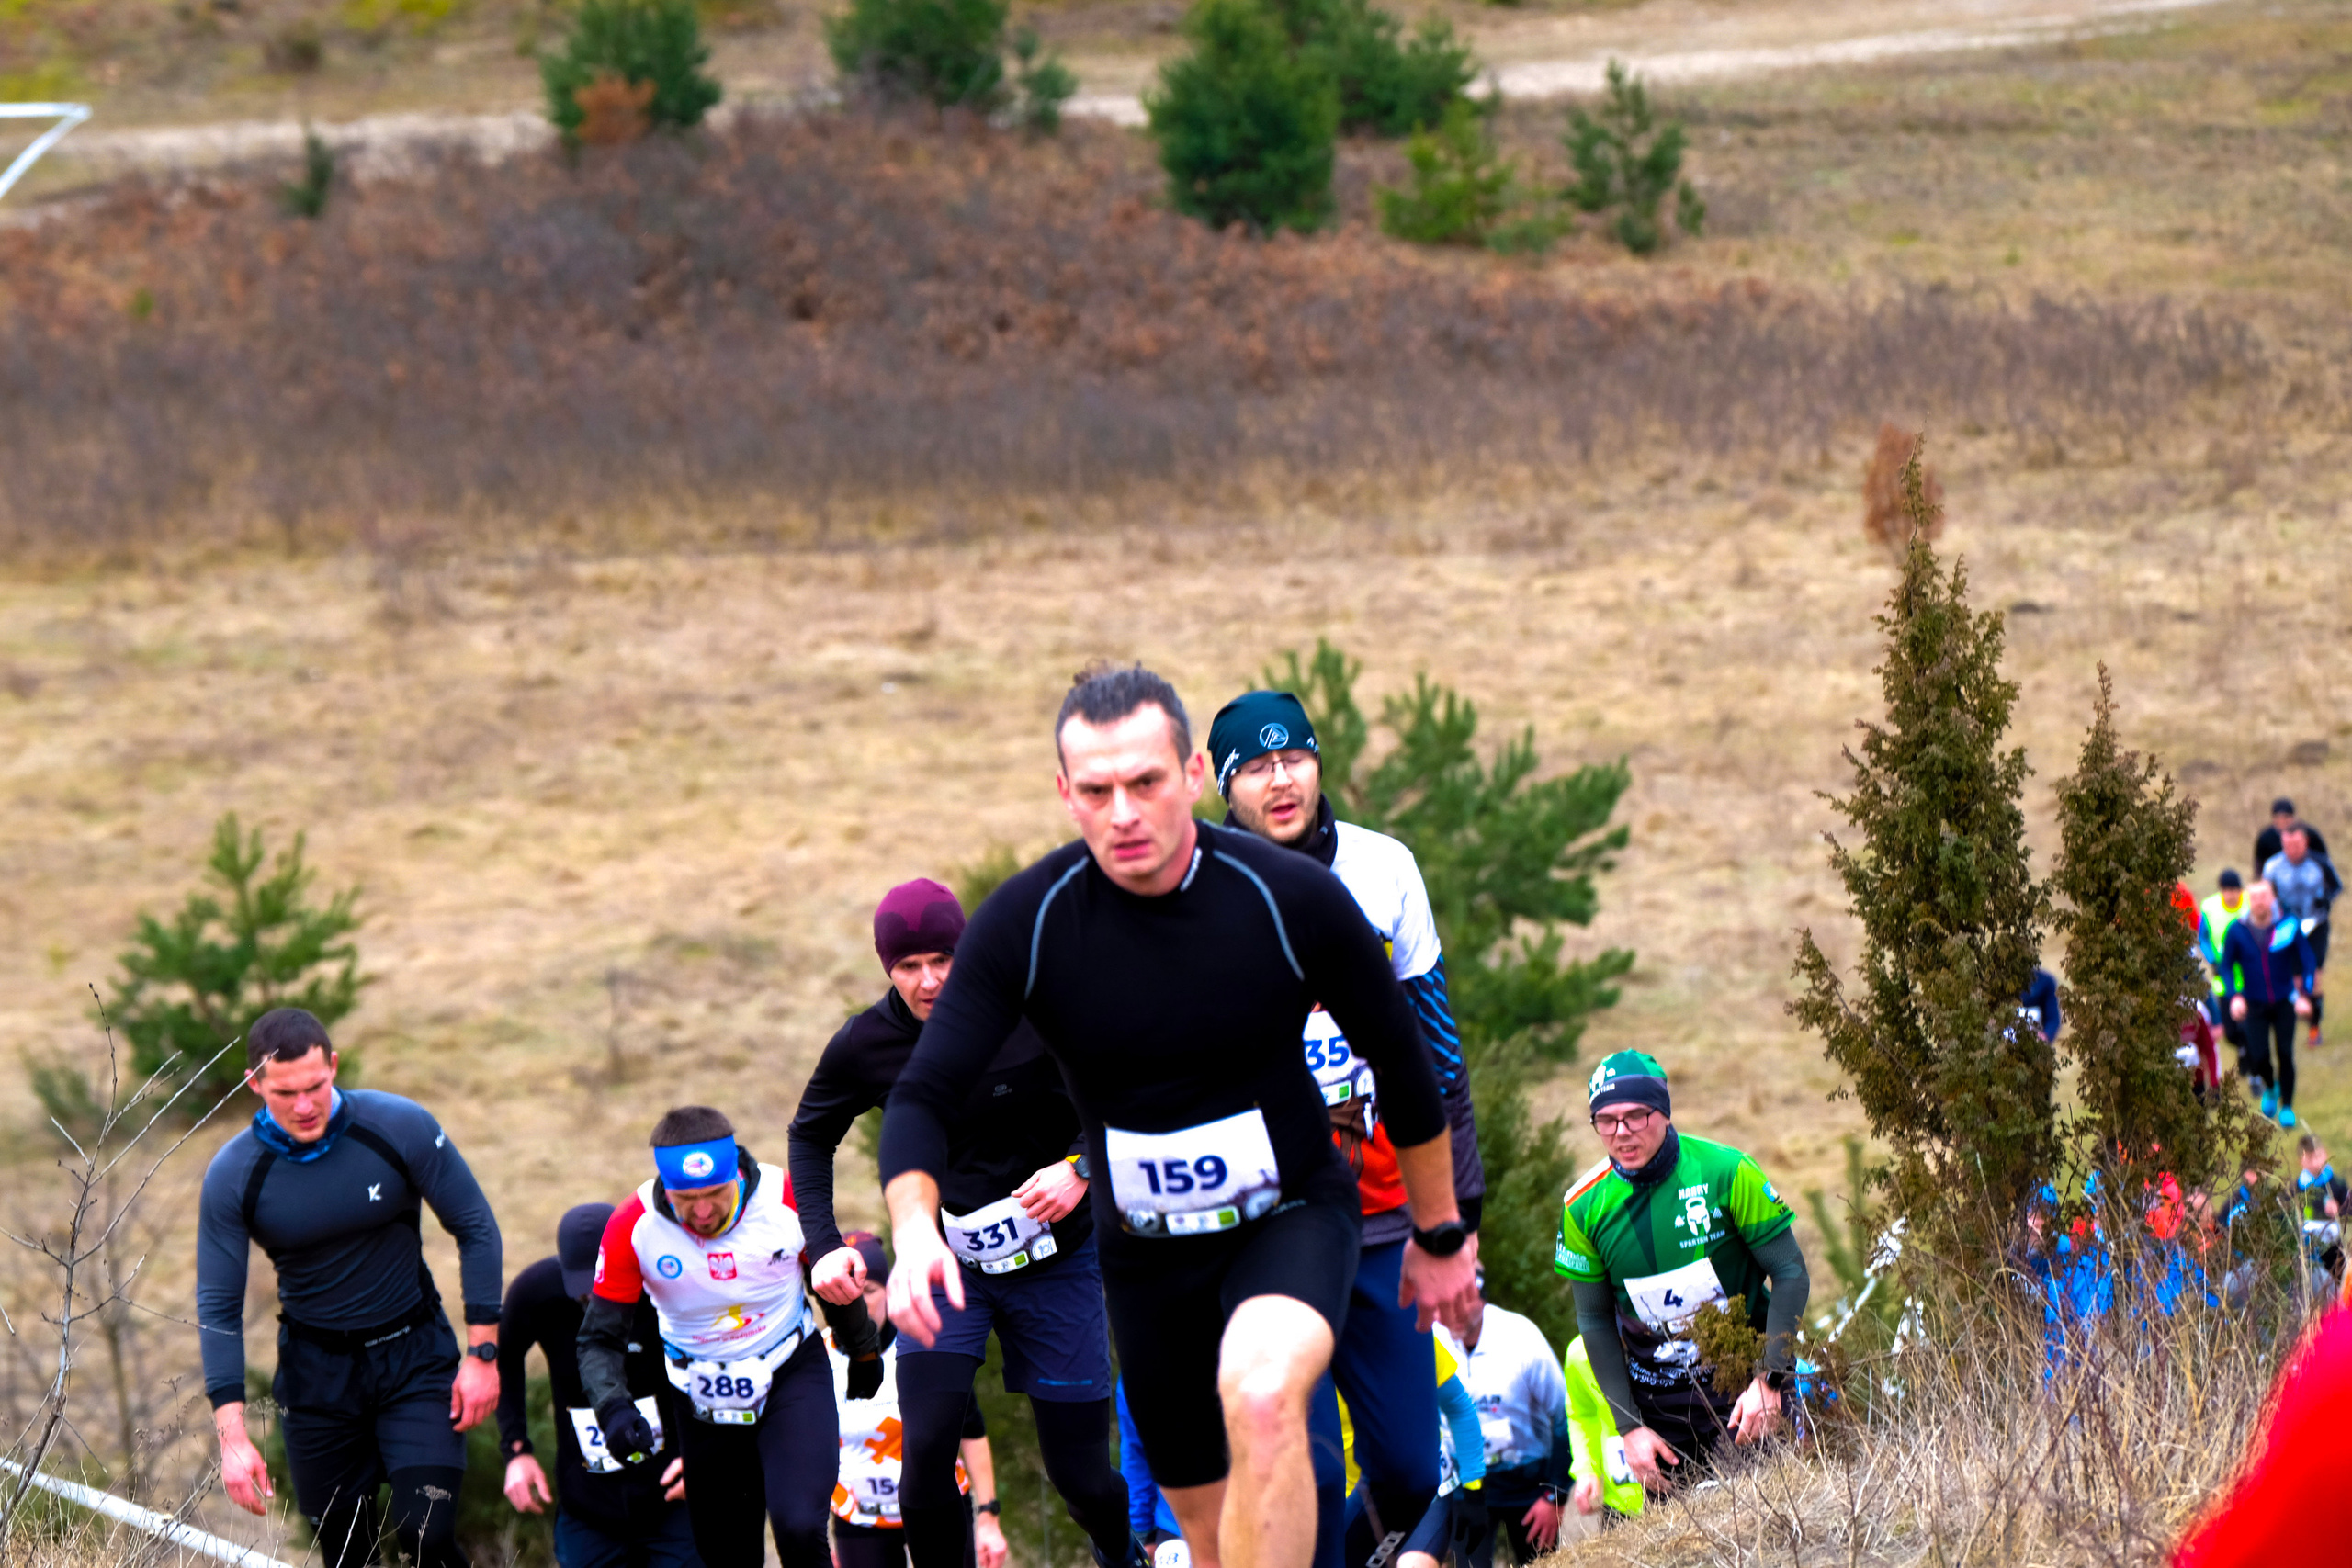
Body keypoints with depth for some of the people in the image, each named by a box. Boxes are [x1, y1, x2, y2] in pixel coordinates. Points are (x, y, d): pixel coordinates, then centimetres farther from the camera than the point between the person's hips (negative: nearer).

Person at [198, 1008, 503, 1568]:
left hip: (414, 1356, -1)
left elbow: (476, 1229, -4)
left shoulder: (401, 1128, -15)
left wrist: (482, 1354, -8)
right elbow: (218, 1307, -9)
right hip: (315, 1371, 1)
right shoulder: (232, 1176, -13)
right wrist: (232, 1436, -16)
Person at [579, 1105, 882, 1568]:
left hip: (792, 1378, -1)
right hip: (704, 1403, 2)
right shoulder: (633, 1227, -19)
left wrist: (864, 1353, 18)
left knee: (798, 1528, -23)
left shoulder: (787, 1201, -19)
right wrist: (614, 1409, -31)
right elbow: (600, 1339, -12)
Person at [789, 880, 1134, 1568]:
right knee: (926, 1453, -17)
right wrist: (824, 1245, -2)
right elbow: (811, 1136, 10)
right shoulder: (865, 1045, -9)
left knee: (1079, 1473, 3)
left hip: (1055, 1260, -1)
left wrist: (1080, 1167, -21)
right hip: (946, 1263, 1)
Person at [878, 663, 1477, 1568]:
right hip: (1142, 1249, 3)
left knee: (1260, 1398, -34)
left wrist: (1440, 1236, 7)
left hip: (1292, 1218, -3)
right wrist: (915, 1227, -37)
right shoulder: (1024, 922, -16)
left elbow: (1401, 1063, -3)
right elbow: (925, 1094, -16)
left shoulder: (1293, 899, -18)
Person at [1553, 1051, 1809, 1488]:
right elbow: (1595, 1321, 4)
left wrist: (1769, 1382, -16)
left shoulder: (1725, 1172, -12)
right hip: (1659, 1405, 2)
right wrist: (1630, 1429, -3)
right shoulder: (1583, 1206, -4)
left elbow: (1791, 1274, -7)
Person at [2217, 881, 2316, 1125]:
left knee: (2285, 1054, -2)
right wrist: (2234, 995, -12)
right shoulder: (2237, 931, -8)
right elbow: (2226, 966, 1)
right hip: (2255, 1005, 0)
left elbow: (2308, 962, -3)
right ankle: (2270, 1089, 29)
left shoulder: (2290, 926, -10)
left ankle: (2287, 1106, 16)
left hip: (2285, 1002, 0)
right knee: (2259, 1056, -5)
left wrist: (2305, 995, -12)